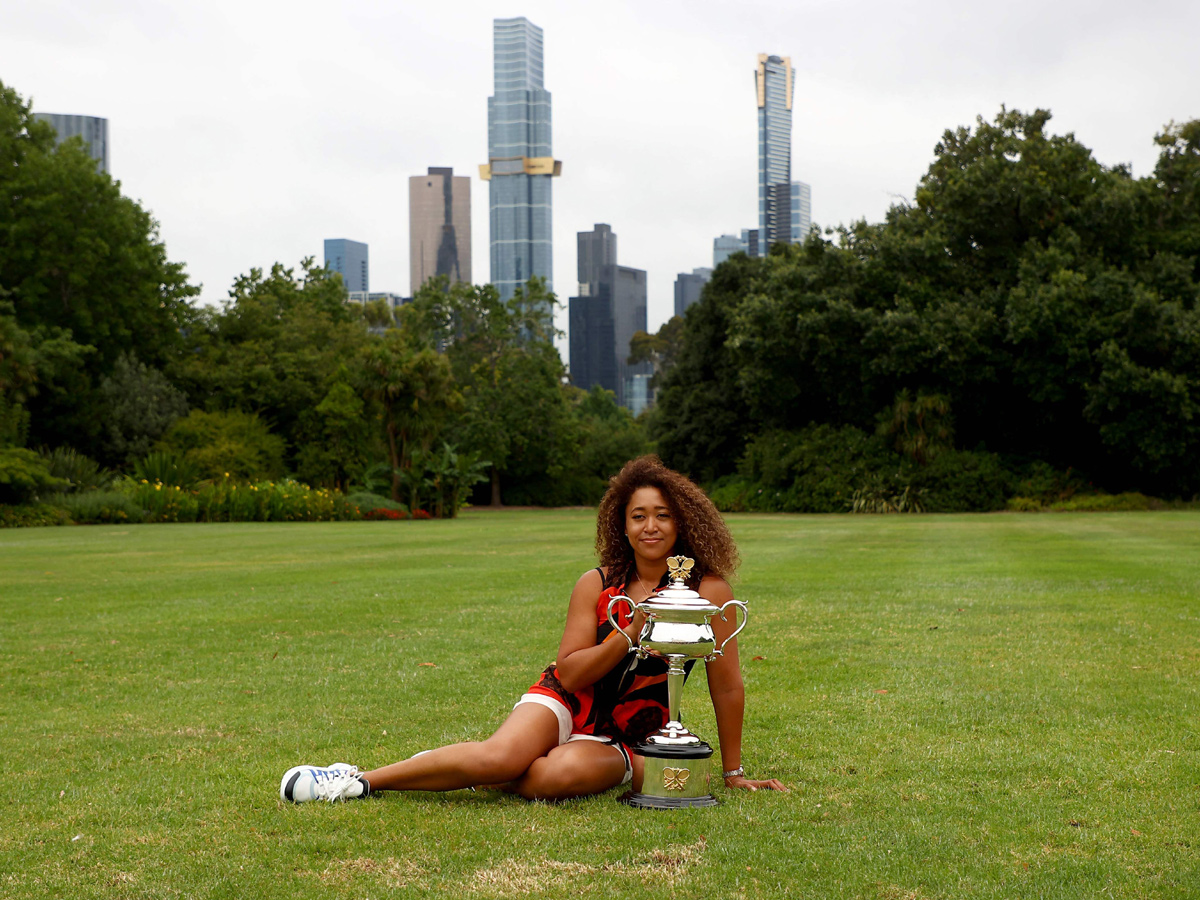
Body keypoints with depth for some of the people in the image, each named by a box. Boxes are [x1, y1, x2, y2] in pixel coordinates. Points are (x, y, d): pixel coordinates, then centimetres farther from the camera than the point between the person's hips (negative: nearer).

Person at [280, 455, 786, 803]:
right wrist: (630, 633, -22)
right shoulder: (597, 585, -5)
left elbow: (727, 687, -5)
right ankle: (360, 779, -16)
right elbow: (570, 673, -8)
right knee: (501, 756, -31)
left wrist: (734, 772, 0)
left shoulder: (707, 591, -11)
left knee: (563, 774, -36)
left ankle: (468, 770, -10)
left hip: (622, 738, -1)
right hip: (565, 701, 1)